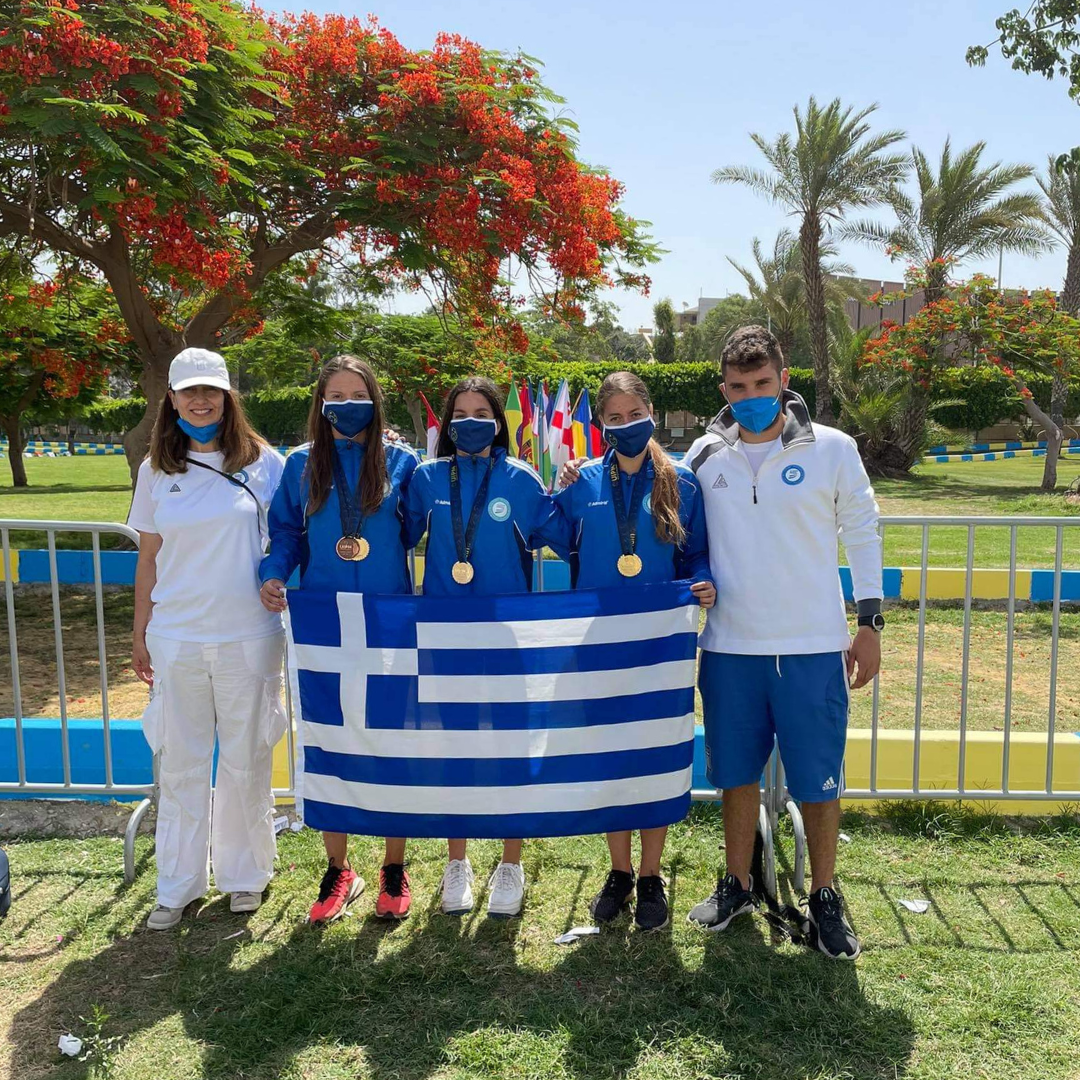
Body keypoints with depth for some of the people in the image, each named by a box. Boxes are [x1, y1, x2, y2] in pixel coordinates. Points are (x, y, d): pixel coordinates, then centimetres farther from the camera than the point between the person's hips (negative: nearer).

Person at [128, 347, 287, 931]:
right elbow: (148, 558, 10)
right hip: (176, 637, 2)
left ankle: (244, 873, 27)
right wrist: (140, 632, 11)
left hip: (248, 636, -1)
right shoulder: (156, 471, 6)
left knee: (246, 760, 8)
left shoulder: (264, 463, 0)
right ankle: (178, 884, 25)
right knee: (181, 762, 10)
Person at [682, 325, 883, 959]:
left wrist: (870, 621, 2)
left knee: (819, 779, 6)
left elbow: (862, 531, 5)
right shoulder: (705, 456, 3)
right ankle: (737, 886, 32)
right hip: (731, 646, 2)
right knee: (737, 773, 13)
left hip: (814, 646, -2)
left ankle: (825, 899, 25)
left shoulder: (832, 448, -1)